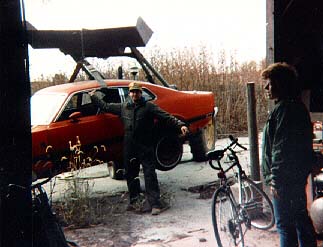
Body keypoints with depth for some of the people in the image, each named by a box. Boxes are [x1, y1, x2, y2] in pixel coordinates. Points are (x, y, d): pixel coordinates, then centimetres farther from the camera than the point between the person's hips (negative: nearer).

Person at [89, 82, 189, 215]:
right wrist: (93, 97, 31)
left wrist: (180, 125, -24)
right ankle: (134, 201, 30)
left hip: (145, 148, -5)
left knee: (150, 174, -7)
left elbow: (166, 117, -12)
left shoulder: (149, 106, -4)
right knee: (130, 175, 14)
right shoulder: (123, 107, 10)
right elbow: (106, 107, 23)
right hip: (129, 148, 5)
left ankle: (155, 203, -5)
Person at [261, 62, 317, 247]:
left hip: (285, 179, -10)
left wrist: (276, 179, -19)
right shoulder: (298, 106, 14)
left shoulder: (285, 108, -18)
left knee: (285, 224, -1)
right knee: (301, 218, 19)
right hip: (298, 176, 10)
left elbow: (282, 148, -23)